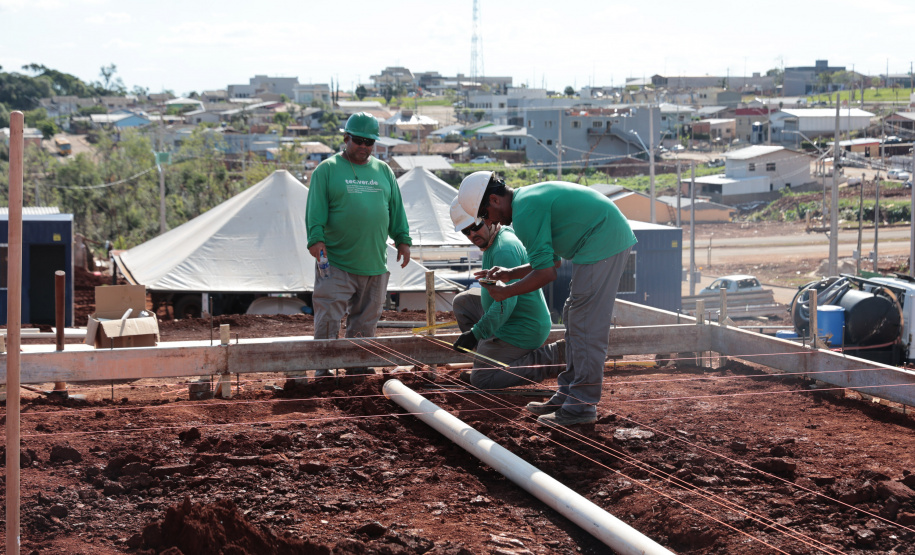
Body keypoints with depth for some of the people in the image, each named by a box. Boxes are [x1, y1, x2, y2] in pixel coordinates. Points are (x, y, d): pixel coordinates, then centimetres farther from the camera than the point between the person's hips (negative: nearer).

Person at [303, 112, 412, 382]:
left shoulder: (383, 171, 15)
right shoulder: (327, 169, 2)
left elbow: (396, 208, 18)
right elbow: (316, 208, -4)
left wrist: (402, 239, 12)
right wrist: (316, 238, -15)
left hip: (374, 262, 4)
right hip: (336, 262, -4)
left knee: (366, 318, 9)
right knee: (328, 317, -7)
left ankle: (357, 364, 19)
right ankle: (323, 368, 1)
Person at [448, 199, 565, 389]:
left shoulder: (504, 250, -25)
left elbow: (506, 303, -31)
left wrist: (476, 333, -30)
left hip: (522, 331, -11)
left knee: (480, 379, -8)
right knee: (461, 301, 19)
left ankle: (554, 356, -9)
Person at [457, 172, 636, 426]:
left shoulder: (525, 212, -15)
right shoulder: (530, 196, 18)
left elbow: (546, 273, -17)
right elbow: (553, 261, 24)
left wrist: (506, 291, -5)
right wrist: (510, 273, 19)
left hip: (602, 242, -11)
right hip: (614, 237, 11)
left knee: (586, 325, -8)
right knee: (575, 319, 16)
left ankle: (582, 405, -5)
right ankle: (568, 394, 21)